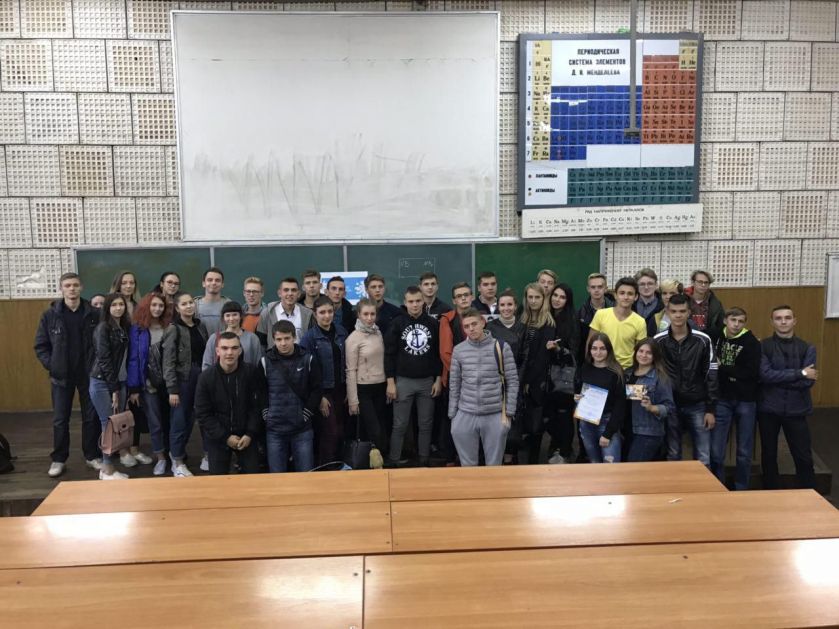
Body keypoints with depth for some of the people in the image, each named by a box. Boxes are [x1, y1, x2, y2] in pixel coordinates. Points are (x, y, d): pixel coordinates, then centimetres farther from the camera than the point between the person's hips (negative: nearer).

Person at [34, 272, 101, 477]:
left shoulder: (94, 314, -4)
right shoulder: (50, 315, -2)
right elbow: (40, 346, 1)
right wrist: (51, 366, -9)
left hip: (89, 374, 0)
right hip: (61, 375, 0)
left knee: (91, 417, 8)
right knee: (60, 419, 7)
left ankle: (92, 456, 21)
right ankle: (58, 459, 19)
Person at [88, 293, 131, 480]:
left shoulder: (124, 327, 9)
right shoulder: (103, 328, -10)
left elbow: (124, 358, 11)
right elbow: (104, 359, -14)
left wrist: (118, 387, 6)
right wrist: (113, 389, -14)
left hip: (119, 382, 6)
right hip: (102, 383, -6)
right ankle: (107, 469, 4)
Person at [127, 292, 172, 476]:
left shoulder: (169, 328, 0)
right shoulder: (137, 329, -6)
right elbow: (133, 359, -7)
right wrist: (133, 388, -10)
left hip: (167, 382, 2)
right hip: (148, 383, -2)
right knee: (154, 421, 3)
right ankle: (160, 458, 14)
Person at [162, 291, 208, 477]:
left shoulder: (200, 326, 8)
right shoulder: (173, 330, -7)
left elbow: (207, 353, 10)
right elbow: (168, 362, -11)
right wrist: (172, 389, -16)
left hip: (200, 378, 5)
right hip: (182, 380, -5)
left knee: (189, 420, 9)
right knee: (179, 421, 1)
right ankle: (177, 463, 13)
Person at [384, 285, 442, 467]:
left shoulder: (432, 323, 3)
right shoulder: (397, 323, -3)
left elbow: (439, 353, 6)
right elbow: (389, 354, -3)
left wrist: (438, 379, 1)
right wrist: (390, 382, -8)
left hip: (428, 381, 2)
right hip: (403, 381, -2)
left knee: (426, 424, 7)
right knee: (400, 425, 1)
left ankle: (424, 461, 17)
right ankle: (393, 462, 9)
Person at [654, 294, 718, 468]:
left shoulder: (703, 340, -4)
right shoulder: (658, 341, -3)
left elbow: (711, 375, -1)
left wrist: (710, 409, -3)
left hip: (697, 406, 0)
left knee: (703, 458, 3)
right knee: (672, 456, 9)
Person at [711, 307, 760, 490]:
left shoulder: (751, 342, -6)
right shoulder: (717, 338, 2)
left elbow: (752, 373, -16)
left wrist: (722, 369, -13)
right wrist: (733, 373, -7)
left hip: (746, 401, -2)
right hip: (722, 399, 2)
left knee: (744, 451, 8)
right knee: (716, 450, 2)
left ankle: (741, 489, 22)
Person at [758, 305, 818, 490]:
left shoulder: (807, 348, 1)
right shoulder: (763, 346, -3)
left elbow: (809, 381, -9)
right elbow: (764, 375, -17)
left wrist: (778, 379, -15)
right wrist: (800, 373, -17)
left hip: (796, 410, 0)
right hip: (768, 409, 0)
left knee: (804, 457, 3)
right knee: (769, 455, 12)